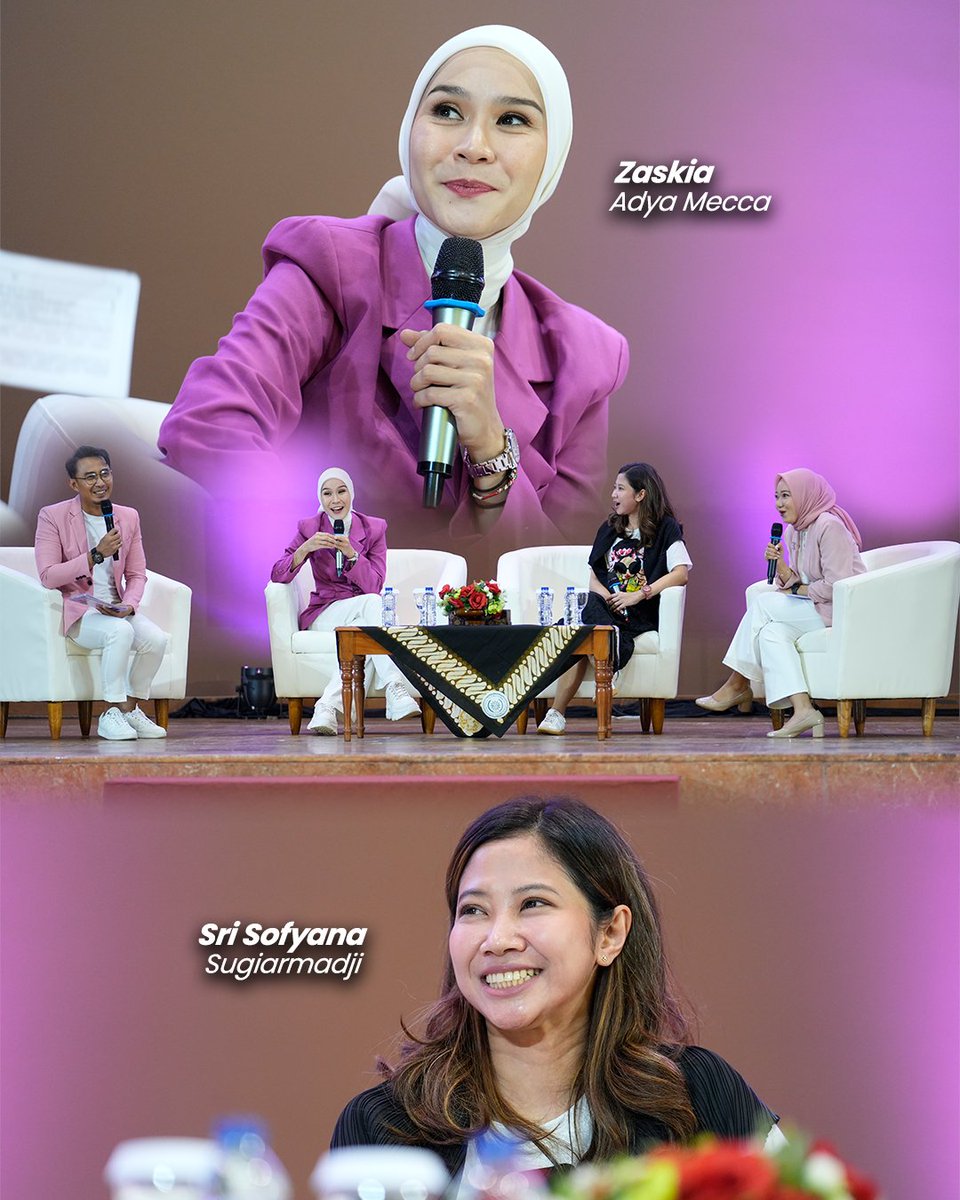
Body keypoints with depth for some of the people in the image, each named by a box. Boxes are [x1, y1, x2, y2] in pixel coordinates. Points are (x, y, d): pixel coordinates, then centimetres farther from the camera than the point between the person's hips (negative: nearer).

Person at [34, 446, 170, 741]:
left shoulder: (128, 517, 8)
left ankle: (130, 709, -3)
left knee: (156, 639, -23)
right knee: (121, 631, -34)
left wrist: (128, 606, -12)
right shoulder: (52, 516, -7)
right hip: (76, 611, -5)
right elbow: (47, 577, -14)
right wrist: (96, 555, -21)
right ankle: (111, 715, -22)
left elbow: (137, 575, 10)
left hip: (116, 608, 5)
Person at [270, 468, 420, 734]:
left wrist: (351, 554, -24)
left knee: (365, 628, -36)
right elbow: (278, 576, -9)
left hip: (363, 615, 2)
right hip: (325, 615, -2)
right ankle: (395, 691, -45)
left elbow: (375, 586, -8)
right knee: (372, 604, -33)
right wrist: (306, 548, -26)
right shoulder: (309, 528, 1)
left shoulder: (374, 528, 3)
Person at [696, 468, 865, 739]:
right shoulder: (795, 531, 14)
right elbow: (795, 583, 12)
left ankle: (737, 685, -5)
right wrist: (780, 564, -5)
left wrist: (798, 590, -8)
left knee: (760, 603, -14)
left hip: (843, 610, -9)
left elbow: (835, 586, -19)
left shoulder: (829, 526, -14)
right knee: (772, 632, -17)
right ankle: (802, 710, -26)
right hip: (817, 610, 9)